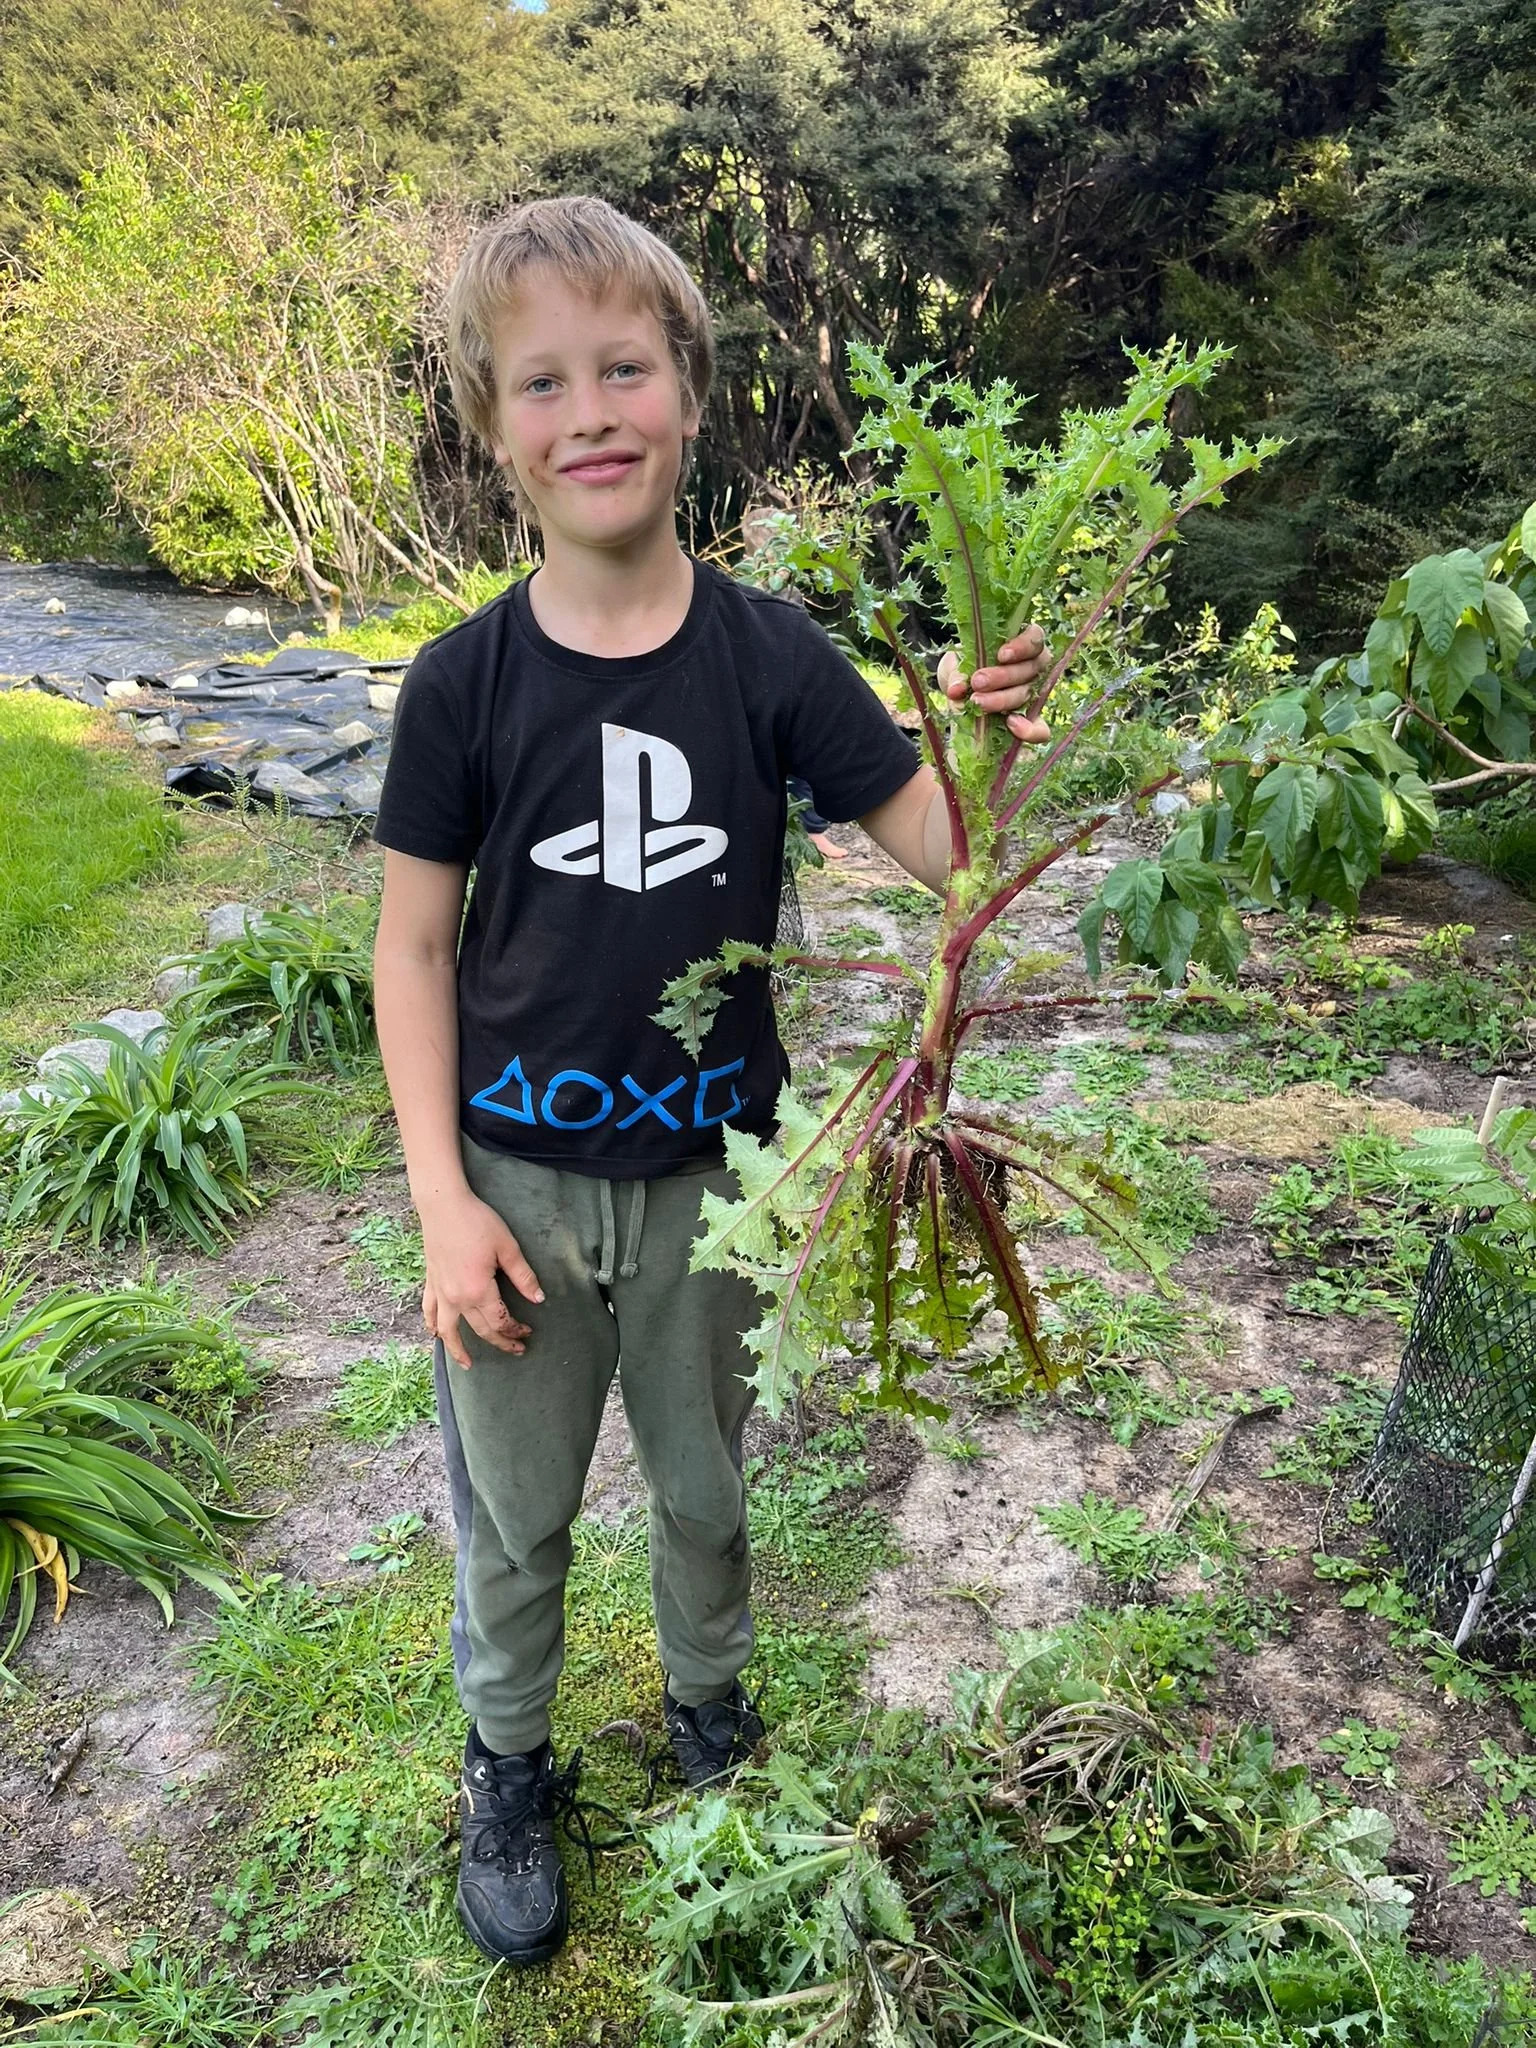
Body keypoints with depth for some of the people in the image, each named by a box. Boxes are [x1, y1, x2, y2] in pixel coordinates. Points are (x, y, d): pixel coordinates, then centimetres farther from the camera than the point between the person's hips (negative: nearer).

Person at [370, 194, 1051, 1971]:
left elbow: (948, 853, -10)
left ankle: (710, 1710, 50)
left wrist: (991, 742, -31)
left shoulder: (770, 654, -8)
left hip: (711, 1168, 1)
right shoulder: (466, 678, -9)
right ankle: (508, 1764, 45)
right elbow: (413, 947, -5)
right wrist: (441, 1198, -10)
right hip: (516, 1176, 0)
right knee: (513, 1509, 18)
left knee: (708, 1486, 21)